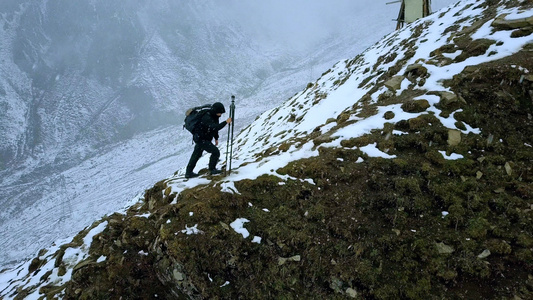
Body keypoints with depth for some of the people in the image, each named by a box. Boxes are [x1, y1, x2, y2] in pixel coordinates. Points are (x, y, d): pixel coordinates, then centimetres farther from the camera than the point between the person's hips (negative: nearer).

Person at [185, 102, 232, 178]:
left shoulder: (214, 116, 0)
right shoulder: (207, 118, -29)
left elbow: (215, 127, 15)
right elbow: (215, 127, -42)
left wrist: (216, 138, 20)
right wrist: (226, 122, -40)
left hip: (201, 138, 10)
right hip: (201, 139, -10)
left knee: (196, 155, 19)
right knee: (215, 152, -9)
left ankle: (188, 173, 31)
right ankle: (212, 169, 7)